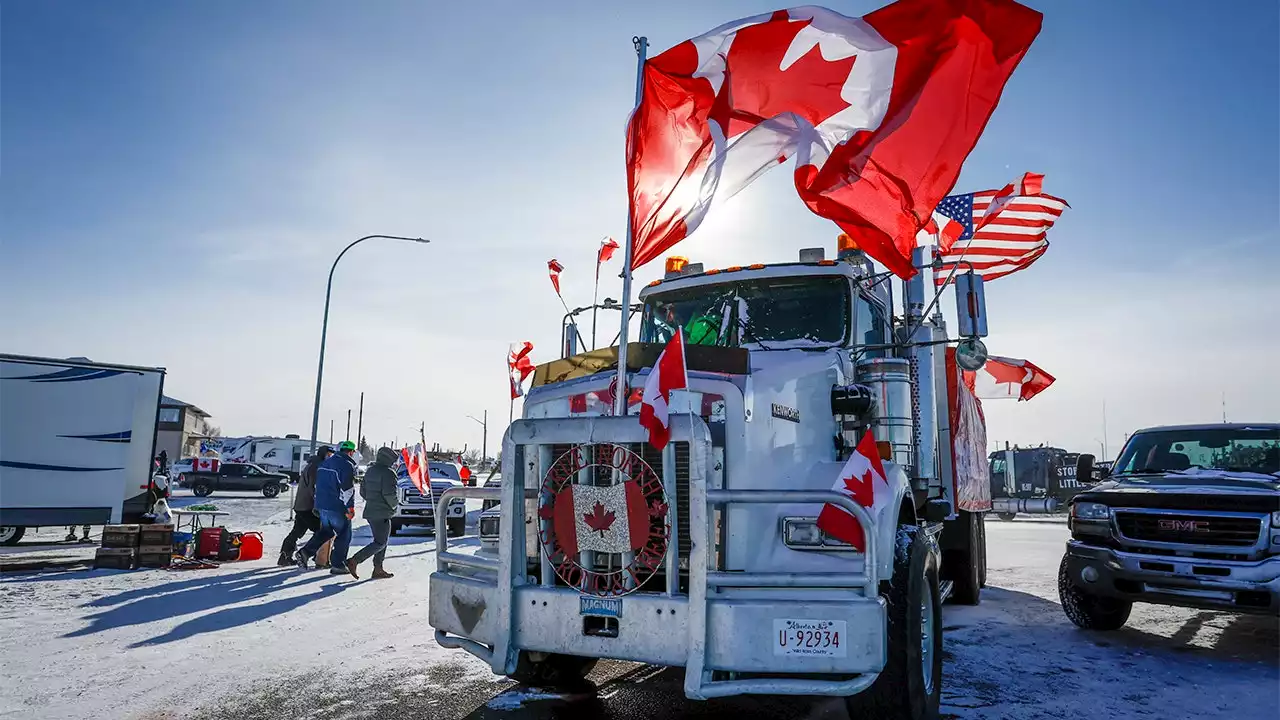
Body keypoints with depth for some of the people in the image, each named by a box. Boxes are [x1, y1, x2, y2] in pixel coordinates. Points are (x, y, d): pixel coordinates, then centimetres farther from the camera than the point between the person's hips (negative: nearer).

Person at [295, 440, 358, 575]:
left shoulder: (324, 463, 16)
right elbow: (347, 488, -20)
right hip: (337, 508, -8)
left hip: (322, 505, 8)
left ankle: (304, 553, 6)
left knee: (325, 532, 22)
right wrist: (350, 507, -16)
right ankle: (337, 565, 6)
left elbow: (317, 484, 22)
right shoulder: (347, 465, -13)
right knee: (344, 535, 4)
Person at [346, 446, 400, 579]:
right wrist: (394, 503, -5)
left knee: (382, 541, 16)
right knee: (380, 543, -4)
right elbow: (389, 493, -23)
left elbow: (363, 491, 18)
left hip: (370, 511, 9)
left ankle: (378, 569, 15)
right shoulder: (388, 473, -15)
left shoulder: (370, 471, 14)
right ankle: (354, 561, -11)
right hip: (382, 514, -9)